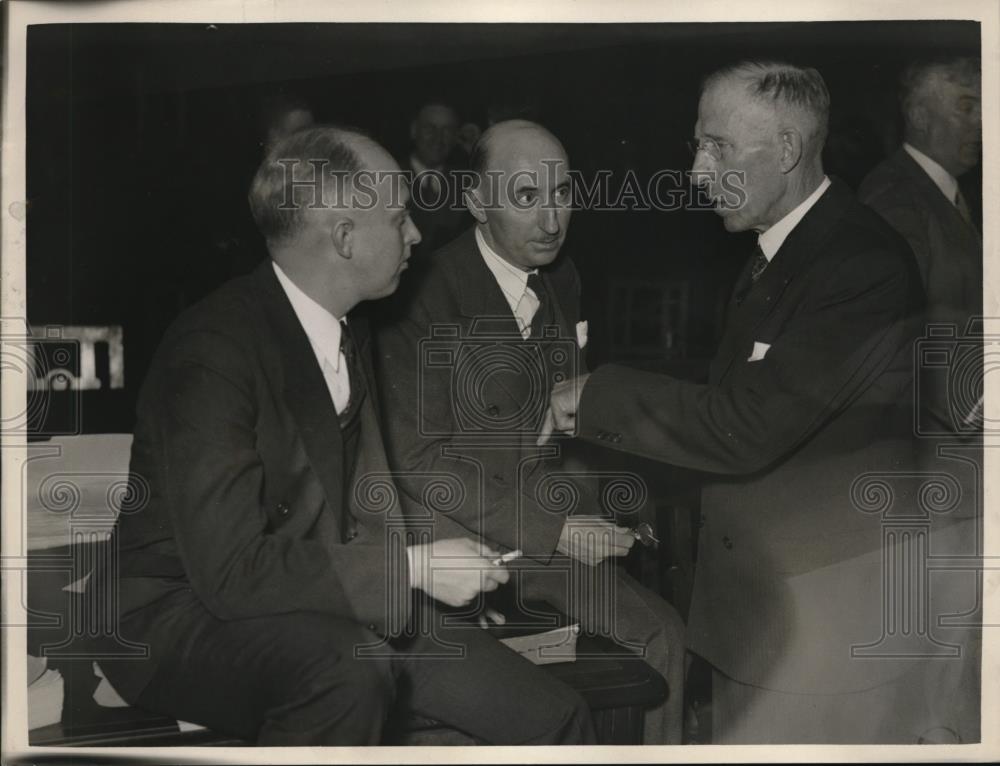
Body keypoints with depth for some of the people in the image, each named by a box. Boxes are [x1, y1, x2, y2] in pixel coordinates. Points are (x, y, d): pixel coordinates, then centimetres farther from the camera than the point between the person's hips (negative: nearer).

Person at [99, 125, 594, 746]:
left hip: (326, 612, 7)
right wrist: (412, 567, -22)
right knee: (349, 666, -39)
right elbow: (231, 568, -25)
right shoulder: (213, 348, -20)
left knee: (556, 721, -8)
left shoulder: (350, 339, 8)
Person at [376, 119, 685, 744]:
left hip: (549, 522, 7)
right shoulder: (428, 295, -15)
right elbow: (421, 458, -16)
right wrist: (551, 529, -18)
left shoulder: (562, 281, 7)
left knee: (661, 632, -2)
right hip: (458, 532, -7)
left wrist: (597, 505, 0)